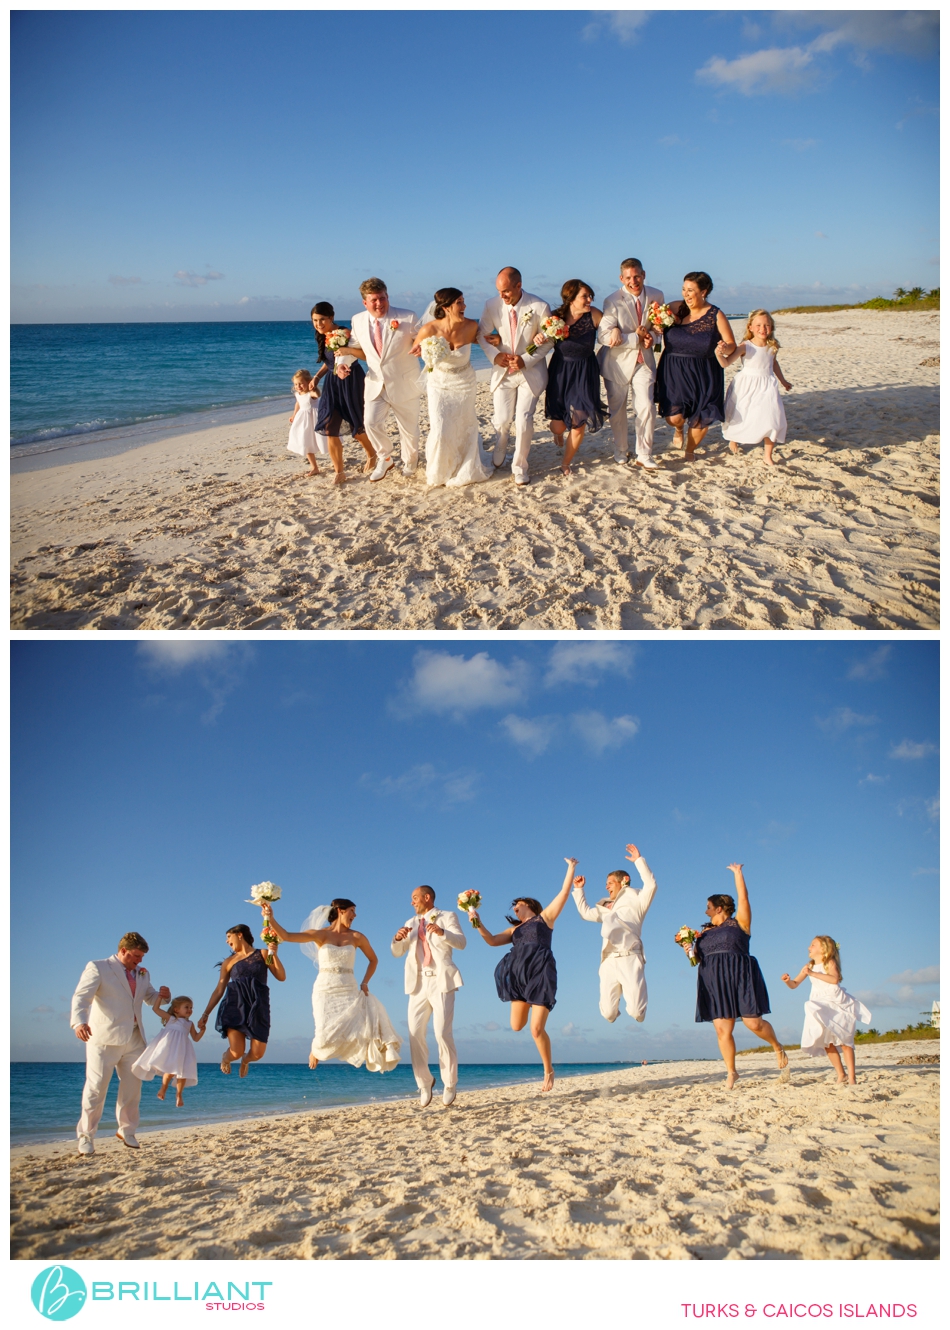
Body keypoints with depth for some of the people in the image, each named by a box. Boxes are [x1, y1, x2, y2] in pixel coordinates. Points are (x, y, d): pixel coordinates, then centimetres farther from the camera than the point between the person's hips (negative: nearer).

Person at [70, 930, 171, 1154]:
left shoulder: (142, 974, 16)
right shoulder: (98, 968, -3)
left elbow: (151, 998, 28)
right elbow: (81, 997, -15)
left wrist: (162, 995, 3)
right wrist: (79, 1022, -34)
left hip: (134, 1039, 6)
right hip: (105, 1038, -6)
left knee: (132, 1087, 9)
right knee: (96, 1087, -4)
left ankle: (127, 1131, 24)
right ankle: (86, 1136, 6)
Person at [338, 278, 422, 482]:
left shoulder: (407, 318, -12)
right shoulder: (357, 321, -2)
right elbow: (356, 348, 12)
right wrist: (343, 362, -8)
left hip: (404, 385, -2)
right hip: (376, 384, 2)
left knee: (409, 428, 10)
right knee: (371, 422, -14)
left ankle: (409, 464, 37)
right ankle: (384, 459, 12)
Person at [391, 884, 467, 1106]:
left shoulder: (447, 916, 6)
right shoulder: (411, 923, 19)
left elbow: (461, 943, -9)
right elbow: (396, 952, 12)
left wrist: (442, 932, -28)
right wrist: (398, 937, -11)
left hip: (442, 981, -5)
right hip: (419, 983, 5)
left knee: (442, 1033, -14)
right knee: (415, 1035, -3)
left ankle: (450, 1084, 3)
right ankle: (424, 1082, 15)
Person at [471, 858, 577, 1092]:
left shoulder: (545, 917, 17)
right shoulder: (515, 929, 27)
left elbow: (564, 893, 12)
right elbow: (492, 940, 15)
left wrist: (571, 868, 12)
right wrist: (478, 924, 0)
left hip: (541, 972, -5)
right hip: (519, 974, 5)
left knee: (536, 1029, -11)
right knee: (516, 1026, -1)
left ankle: (549, 1070, 7)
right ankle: (529, 1004, 31)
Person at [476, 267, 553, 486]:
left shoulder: (540, 307, -15)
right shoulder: (492, 305, -10)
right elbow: (482, 334, 2)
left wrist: (526, 359, -18)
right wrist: (494, 355, -15)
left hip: (530, 371, -2)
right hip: (503, 370, 2)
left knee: (524, 420, -5)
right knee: (501, 420, 4)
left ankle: (519, 467, 12)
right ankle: (497, 459, 30)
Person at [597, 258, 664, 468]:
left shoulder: (656, 296, -2)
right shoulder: (613, 302, -14)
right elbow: (603, 336, -23)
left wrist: (652, 336, -11)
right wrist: (637, 338, -22)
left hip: (644, 360, 2)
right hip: (618, 362, -2)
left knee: (646, 407, -9)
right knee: (617, 410, 8)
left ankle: (644, 455, 4)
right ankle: (620, 452, 27)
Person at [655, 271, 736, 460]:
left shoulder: (716, 315, -5)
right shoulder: (677, 308, -2)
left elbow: (731, 345, -3)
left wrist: (725, 348, -26)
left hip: (703, 375, 0)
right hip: (674, 372, 0)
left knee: (701, 418, 4)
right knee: (674, 417, -9)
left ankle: (689, 452, 33)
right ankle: (679, 428, 31)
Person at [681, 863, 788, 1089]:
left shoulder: (739, 923, 7)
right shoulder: (705, 932, 19)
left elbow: (743, 898, 1)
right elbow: (699, 956, 19)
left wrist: (737, 873, 4)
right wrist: (689, 951, -1)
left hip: (740, 978, -4)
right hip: (715, 984, 4)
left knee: (754, 1023, -9)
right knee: (722, 1029, -4)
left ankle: (779, 1049, 18)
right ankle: (731, 1072, 6)